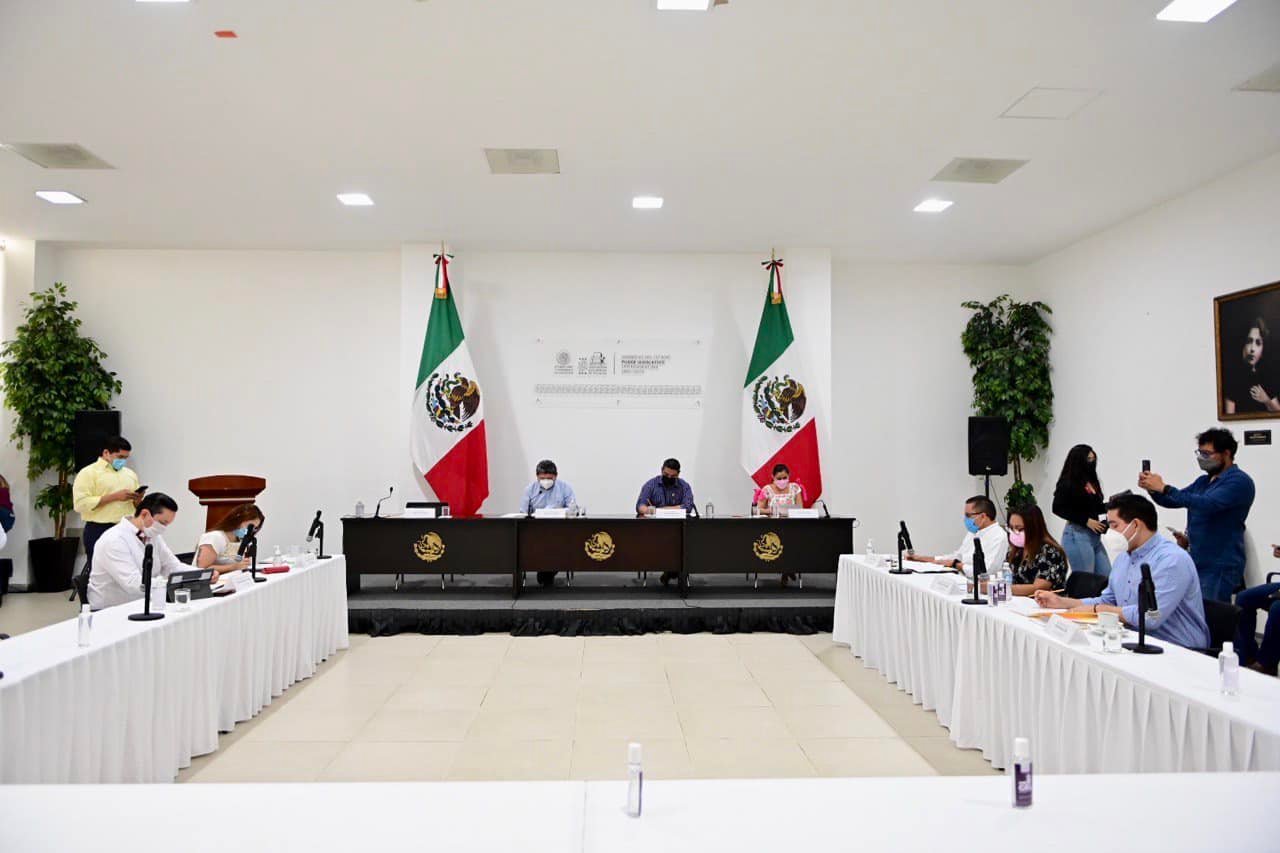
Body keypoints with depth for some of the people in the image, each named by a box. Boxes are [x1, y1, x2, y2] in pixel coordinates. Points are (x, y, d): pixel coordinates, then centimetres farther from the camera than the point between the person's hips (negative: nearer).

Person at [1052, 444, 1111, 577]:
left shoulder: (1091, 481, 11)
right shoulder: (1068, 483, -10)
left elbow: (1095, 507, 19)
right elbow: (1058, 508, -16)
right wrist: (1086, 521, -18)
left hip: (1095, 536, 8)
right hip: (1077, 535, -8)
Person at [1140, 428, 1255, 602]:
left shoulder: (1239, 481, -11)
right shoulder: (1203, 481, 15)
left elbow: (1208, 504, -27)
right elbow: (1173, 501, 15)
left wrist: (1164, 488, -29)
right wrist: (1152, 489, -7)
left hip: (1220, 567, -8)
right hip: (1197, 563, 8)